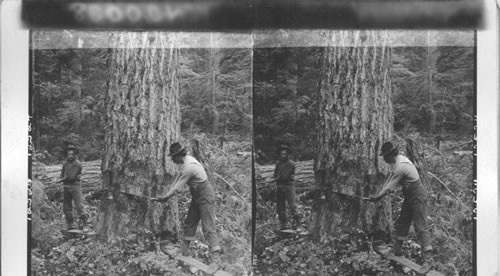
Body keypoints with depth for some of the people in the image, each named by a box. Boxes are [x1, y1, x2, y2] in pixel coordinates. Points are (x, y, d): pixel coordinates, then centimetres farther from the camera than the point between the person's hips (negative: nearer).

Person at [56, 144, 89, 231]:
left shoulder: (77, 164, -8)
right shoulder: (65, 164, 13)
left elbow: (72, 176, -15)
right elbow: (62, 175, 11)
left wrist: (62, 180, -4)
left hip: (75, 186, -6)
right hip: (66, 187, 6)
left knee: (79, 206, -11)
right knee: (66, 207, 6)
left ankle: (84, 225, -10)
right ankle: (71, 225, 13)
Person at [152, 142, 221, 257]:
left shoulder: (189, 167, -26)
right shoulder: (187, 160, 5)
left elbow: (178, 187, -21)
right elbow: (178, 179, 11)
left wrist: (164, 198, -12)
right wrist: (167, 194, 6)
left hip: (205, 197, -10)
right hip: (197, 197, 10)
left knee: (208, 227, -11)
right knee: (189, 223, 13)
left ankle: (215, 251, -12)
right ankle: (184, 251, 20)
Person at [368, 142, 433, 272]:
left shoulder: (401, 167, -27)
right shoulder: (399, 160, 4)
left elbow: (390, 187, -20)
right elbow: (390, 178, 9)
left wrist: (377, 197, -7)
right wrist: (380, 194, 3)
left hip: (418, 197, -10)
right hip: (409, 196, 10)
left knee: (421, 227, -13)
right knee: (401, 223, 17)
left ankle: (427, 260, -15)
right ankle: (397, 251, 31)